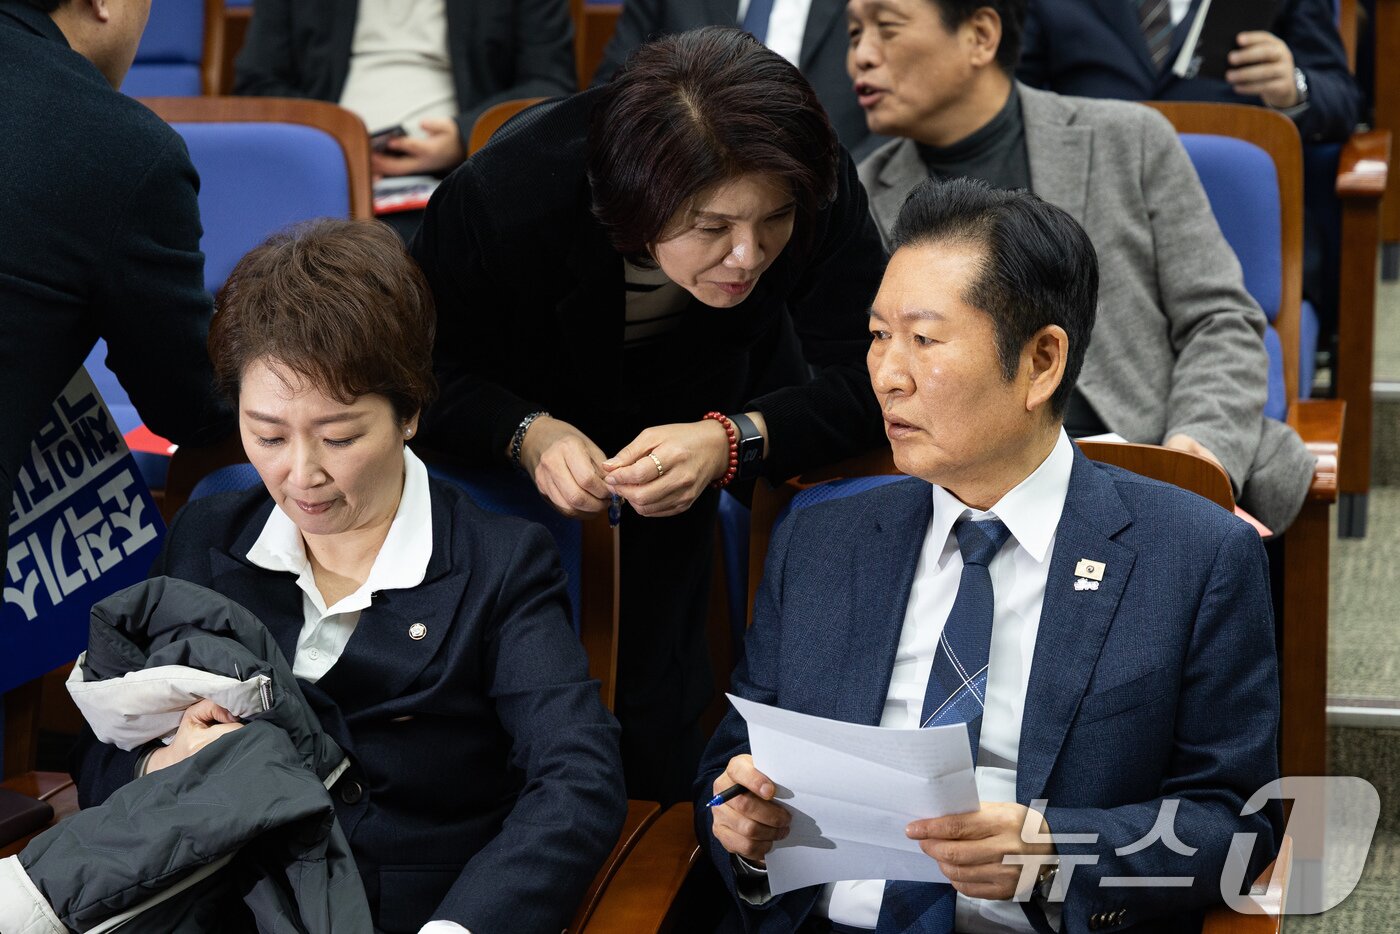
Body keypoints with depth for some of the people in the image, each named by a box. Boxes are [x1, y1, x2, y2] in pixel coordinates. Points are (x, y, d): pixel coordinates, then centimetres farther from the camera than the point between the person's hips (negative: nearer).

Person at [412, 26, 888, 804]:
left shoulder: (818, 188, -34)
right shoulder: (504, 196, -39)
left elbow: (864, 384, -28)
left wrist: (731, 441, -47)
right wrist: (529, 433, -47)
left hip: (713, 390, 1)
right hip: (532, 399, -1)